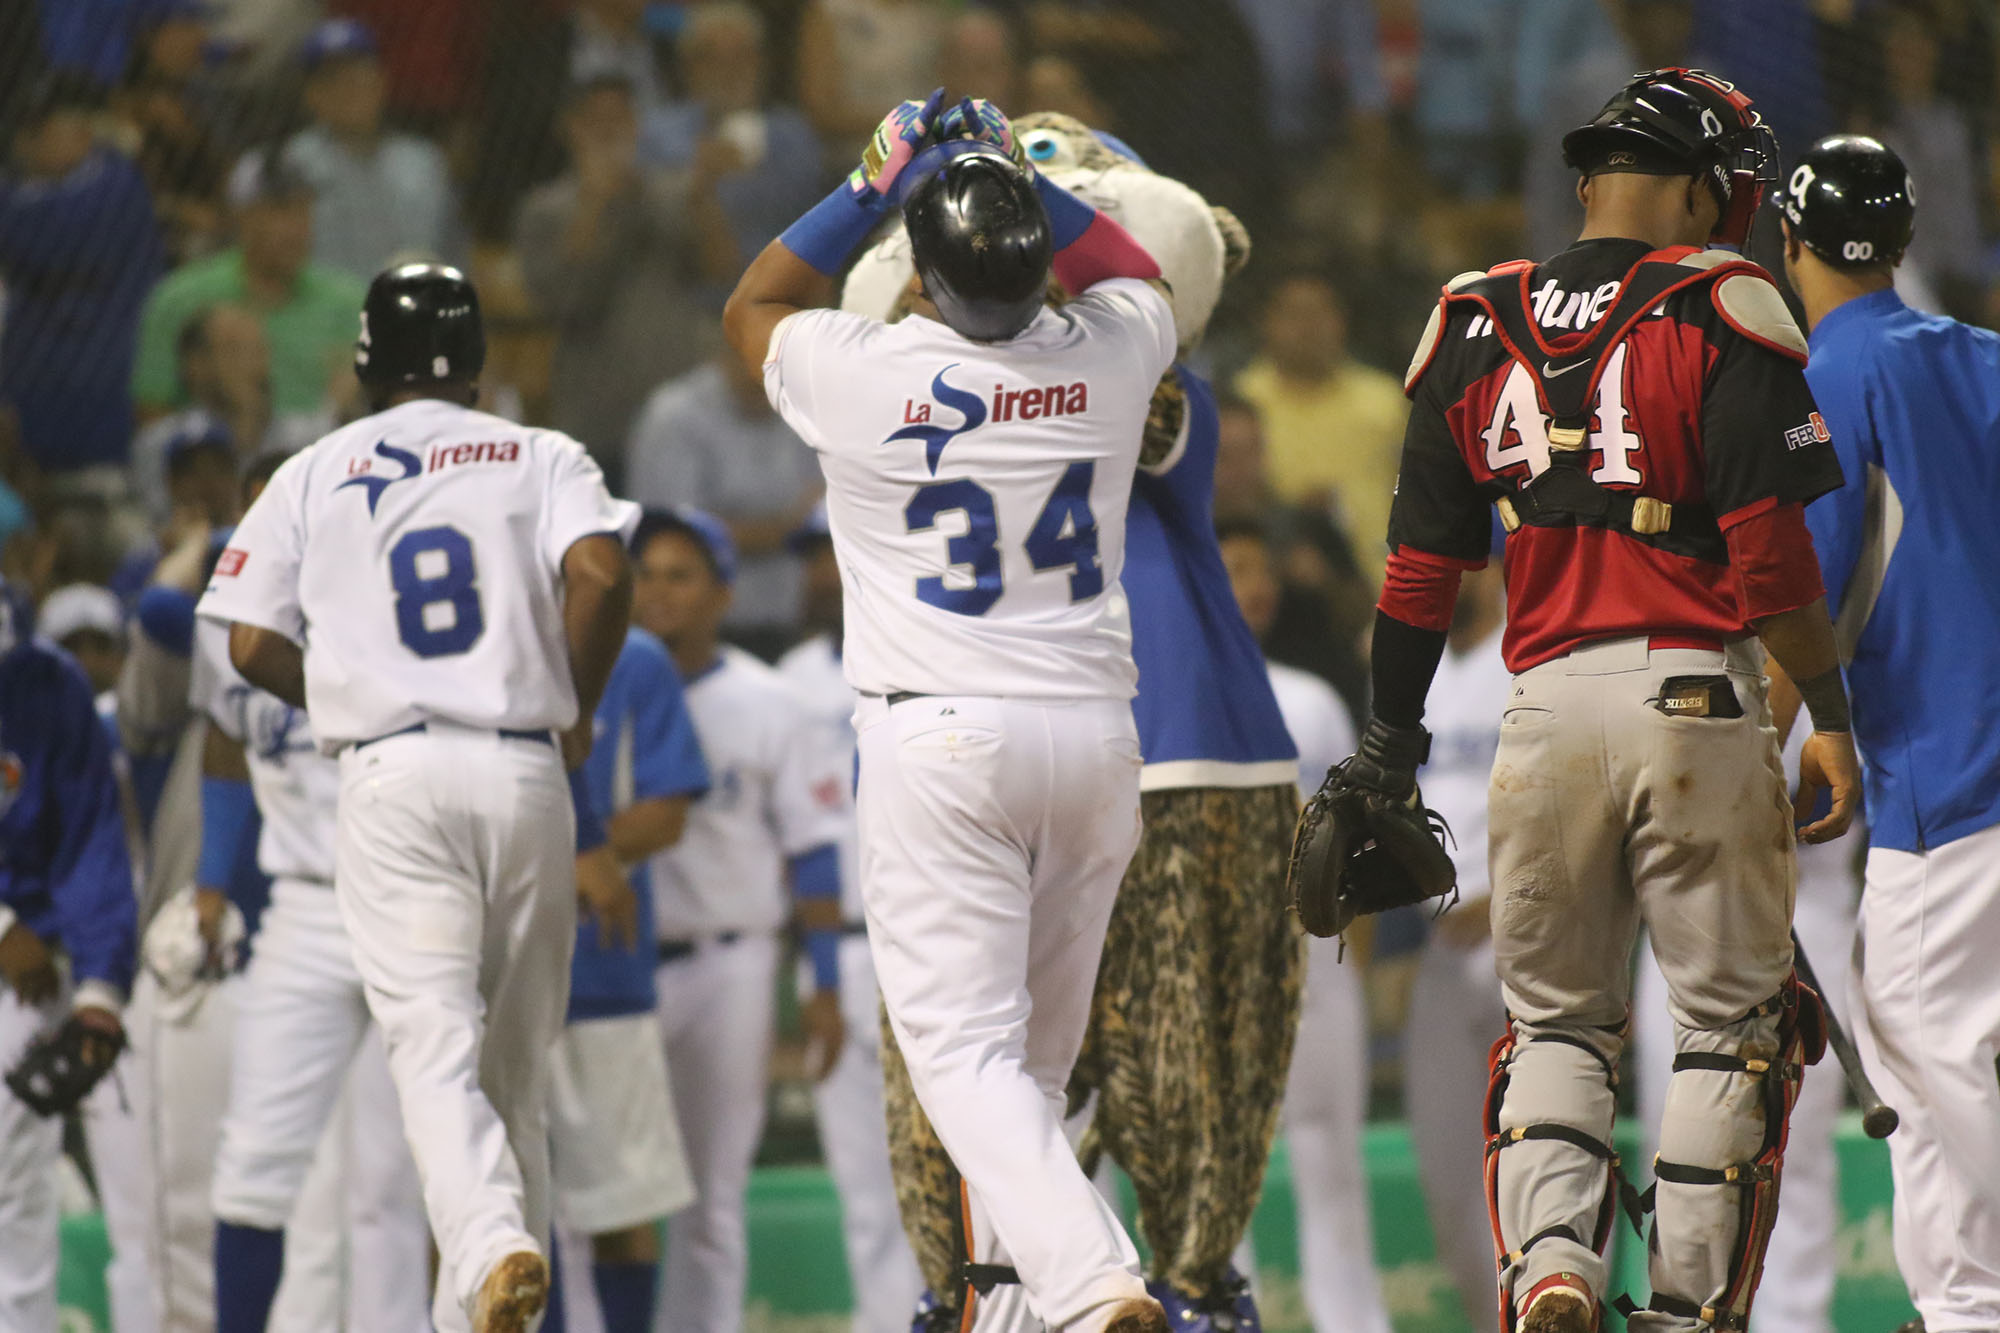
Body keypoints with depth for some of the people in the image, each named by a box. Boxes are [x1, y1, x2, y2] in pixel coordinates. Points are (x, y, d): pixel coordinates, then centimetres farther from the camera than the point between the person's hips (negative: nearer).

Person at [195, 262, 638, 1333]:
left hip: (392, 774, -1)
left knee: (435, 1049, -11)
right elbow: (601, 575, -9)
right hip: (524, 774, 1)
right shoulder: (543, 458, 10)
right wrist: (573, 707, 5)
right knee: (514, 1058, 12)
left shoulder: (313, 476, 12)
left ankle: (492, 1246, -36)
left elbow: (252, 646, 6)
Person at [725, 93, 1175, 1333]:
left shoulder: (863, 373, -9)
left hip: (939, 736, -4)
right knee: (1038, 1053, 17)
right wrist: (1024, 176, 23)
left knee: (967, 1048, -8)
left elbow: (751, 310, 15)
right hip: (1093, 731, 4)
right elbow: (1139, 275, 26)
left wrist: (871, 186, 13)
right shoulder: (1107, 357, -1)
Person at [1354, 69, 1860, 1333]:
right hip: (1696, 699, -4)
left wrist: (1389, 748, 19)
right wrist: (1832, 717, -2)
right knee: (1731, 1024, 7)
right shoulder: (1719, 316, -4)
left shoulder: (1476, 334, 9)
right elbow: (1771, 556, -10)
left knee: (1556, 1023, 15)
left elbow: (1422, 570, 11)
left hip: (1548, 706, 4)